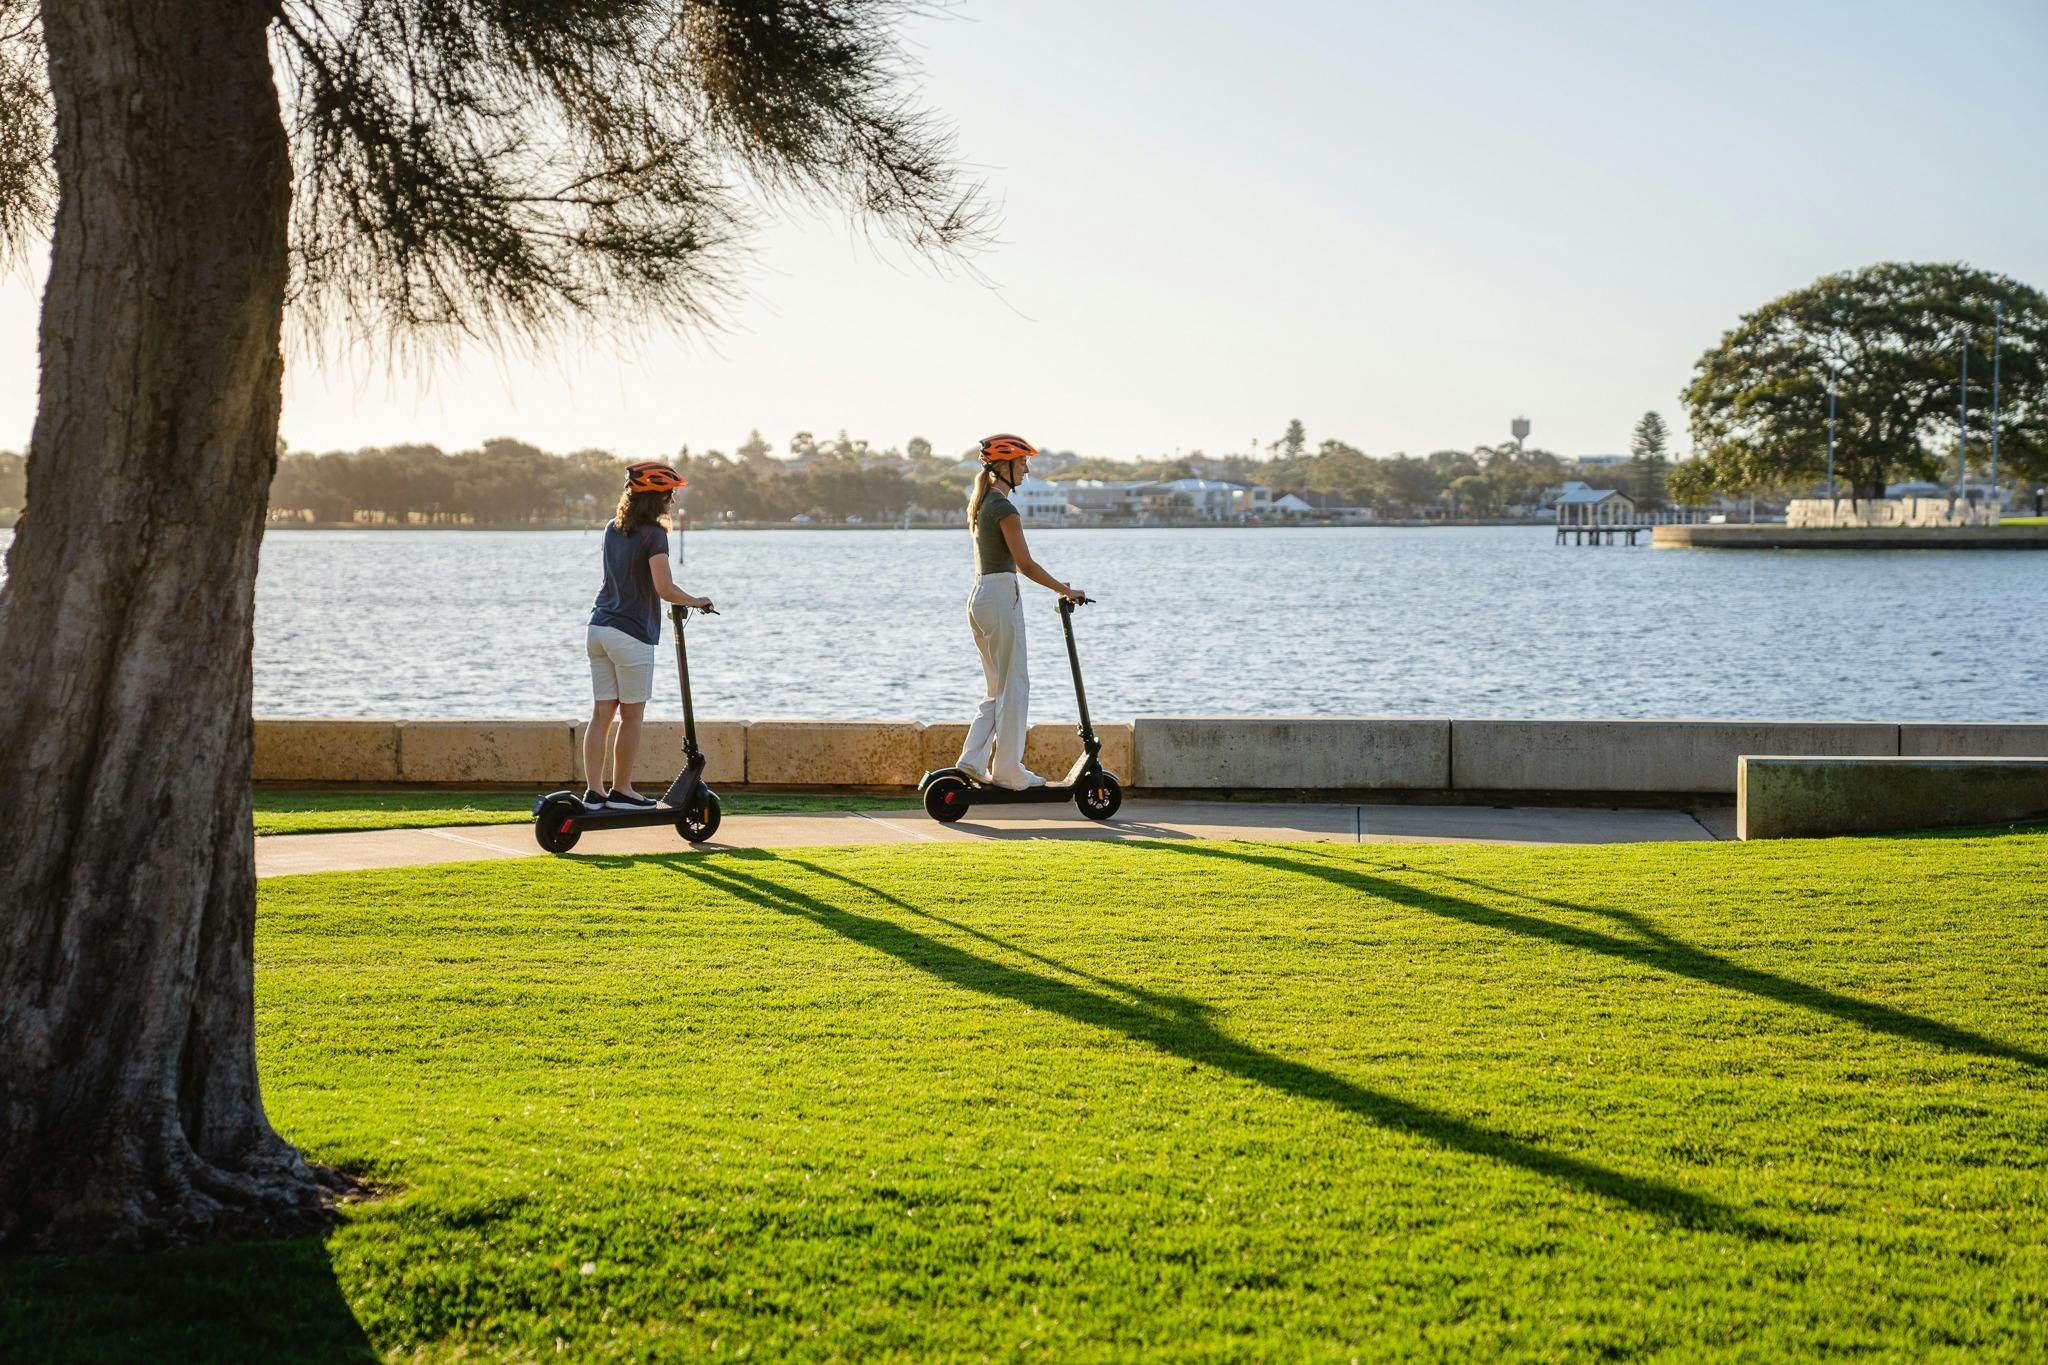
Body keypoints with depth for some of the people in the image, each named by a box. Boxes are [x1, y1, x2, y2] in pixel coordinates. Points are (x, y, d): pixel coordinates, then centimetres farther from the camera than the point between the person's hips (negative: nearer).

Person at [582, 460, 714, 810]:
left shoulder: (612, 529, 10)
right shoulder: (653, 534, -13)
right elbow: (664, 588, -19)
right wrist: (696, 602, -4)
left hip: (599, 628, 7)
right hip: (631, 634, -7)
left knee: (601, 714, 7)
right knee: (631, 716, 5)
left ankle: (594, 791, 5)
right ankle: (621, 791, 11)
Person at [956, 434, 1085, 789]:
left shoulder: (979, 503, 15)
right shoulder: (1004, 507, -14)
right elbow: (1025, 564, -17)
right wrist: (1065, 590, -7)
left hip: (979, 596, 9)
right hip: (1002, 596, -9)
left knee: (999, 687, 15)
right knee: (1014, 686, -1)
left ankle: (972, 760, 8)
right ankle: (1008, 770, 2)